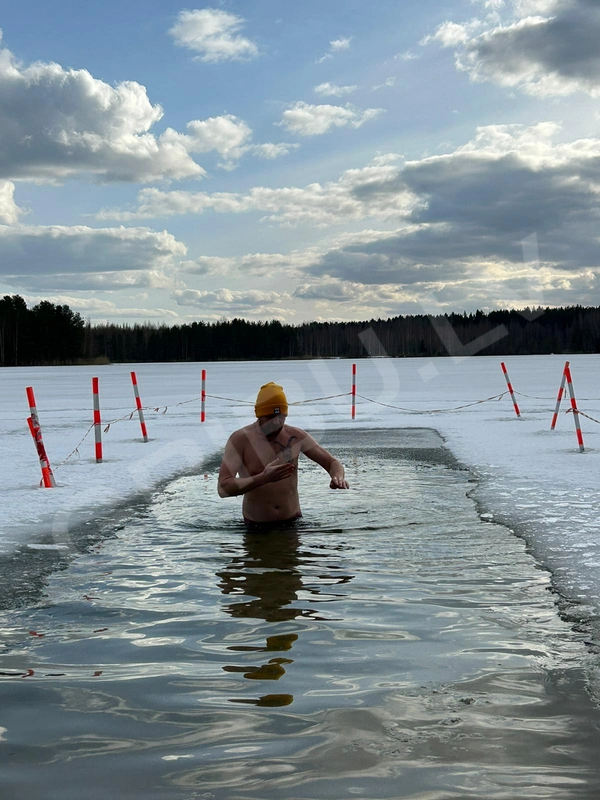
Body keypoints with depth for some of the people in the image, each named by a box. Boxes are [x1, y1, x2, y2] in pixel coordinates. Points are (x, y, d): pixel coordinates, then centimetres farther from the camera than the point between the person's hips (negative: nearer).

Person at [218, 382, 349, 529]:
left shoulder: (296, 436, 0)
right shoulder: (240, 440, -10)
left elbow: (332, 462, 7)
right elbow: (223, 488, -19)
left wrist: (338, 477, -18)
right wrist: (264, 478, -32)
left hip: (293, 521, 2)